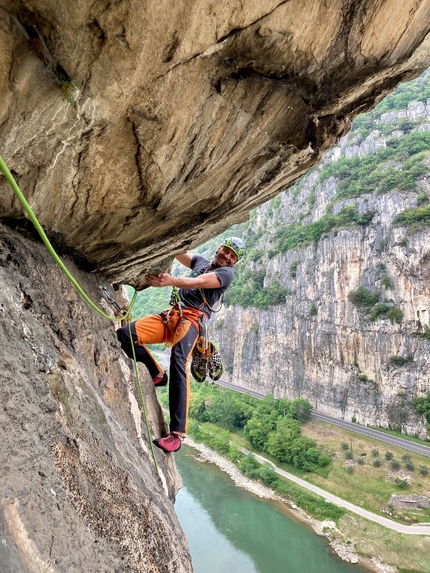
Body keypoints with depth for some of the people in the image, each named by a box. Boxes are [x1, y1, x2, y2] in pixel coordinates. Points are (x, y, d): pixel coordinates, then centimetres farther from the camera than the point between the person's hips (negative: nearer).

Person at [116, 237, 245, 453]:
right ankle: (156, 374, 8)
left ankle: (177, 433, -31)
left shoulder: (227, 273, 2)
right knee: (124, 334, -12)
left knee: (178, 363, -31)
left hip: (191, 320, -6)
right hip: (171, 315, 7)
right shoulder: (201, 261, 25)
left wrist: (171, 281, -34)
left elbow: (198, 282, -16)